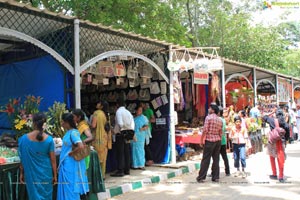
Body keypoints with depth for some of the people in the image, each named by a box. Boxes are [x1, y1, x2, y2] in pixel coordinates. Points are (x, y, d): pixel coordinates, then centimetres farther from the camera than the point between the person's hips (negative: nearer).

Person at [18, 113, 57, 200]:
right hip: (46, 173, 0)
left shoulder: (24, 139, -9)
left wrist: (21, 173, 10)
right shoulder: (49, 139, -10)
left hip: (31, 174, 0)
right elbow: (53, 159, -7)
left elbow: (22, 159, -2)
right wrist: (55, 175, 4)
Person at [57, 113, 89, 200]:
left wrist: (71, 153, -17)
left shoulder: (73, 132, -19)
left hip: (71, 165, -9)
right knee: (66, 188, 16)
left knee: (71, 188, 1)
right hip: (66, 164, 9)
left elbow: (81, 146, -31)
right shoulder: (68, 132, 9)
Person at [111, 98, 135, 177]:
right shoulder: (128, 112, 12)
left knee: (120, 153, -4)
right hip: (128, 134, 7)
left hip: (120, 134, -7)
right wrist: (130, 132, 12)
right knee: (127, 152, 11)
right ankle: (127, 170, 17)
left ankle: (120, 171, -3)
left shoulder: (118, 111, -9)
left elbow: (120, 123, -20)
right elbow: (132, 124, 8)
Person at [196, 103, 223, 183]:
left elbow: (205, 130, -14)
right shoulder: (220, 120, 10)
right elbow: (221, 132, 11)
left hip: (209, 140, -6)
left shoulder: (208, 117, -9)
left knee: (206, 159, -2)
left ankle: (201, 177, 1)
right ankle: (216, 177, 12)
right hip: (218, 141, 6)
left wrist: (201, 140, -6)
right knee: (216, 159, 9)